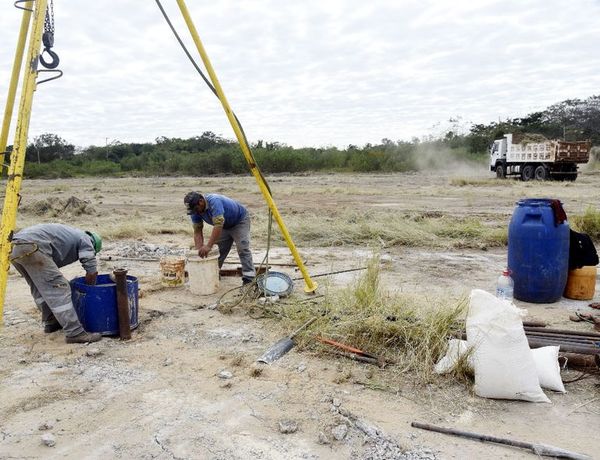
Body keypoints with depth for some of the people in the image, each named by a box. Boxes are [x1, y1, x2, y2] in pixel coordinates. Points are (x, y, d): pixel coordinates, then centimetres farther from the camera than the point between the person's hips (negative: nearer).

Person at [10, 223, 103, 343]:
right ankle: (74, 333, -10)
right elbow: (92, 272, 6)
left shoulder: (70, 234, 34)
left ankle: (51, 322, 31)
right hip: (31, 247, -9)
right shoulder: (85, 239, 13)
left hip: (13, 247, 10)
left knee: (38, 286, 25)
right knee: (59, 288, -8)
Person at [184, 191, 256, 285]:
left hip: (240, 220, -7)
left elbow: (218, 225, -45)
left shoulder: (214, 202, -38)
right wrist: (199, 251, -21)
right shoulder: (195, 210, -15)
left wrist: (208, 246, -48)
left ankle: (248, 278, -19)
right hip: (224, 225, 7)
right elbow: (197, 232, -11)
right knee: (218, 250, 1)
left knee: (242, 248, -18)